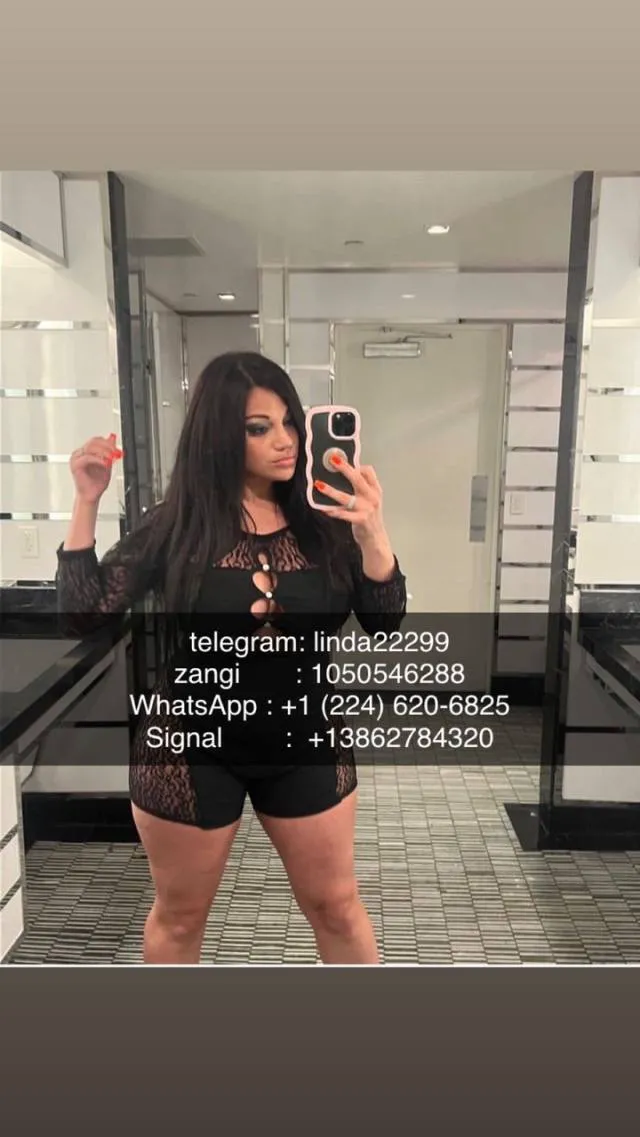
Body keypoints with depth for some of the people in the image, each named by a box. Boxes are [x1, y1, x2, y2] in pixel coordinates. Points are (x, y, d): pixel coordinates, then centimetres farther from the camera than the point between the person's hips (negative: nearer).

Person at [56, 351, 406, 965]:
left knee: (336, 905, 18)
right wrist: (86, 503, -18)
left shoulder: (324, 523, -7)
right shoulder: (176, 525, -10)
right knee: (180, 914, 20)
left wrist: (372, 534, -27)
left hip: (305, 744, 2)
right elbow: (83, 608, -9)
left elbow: (385, 623, -11)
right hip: (192, 750, -1)